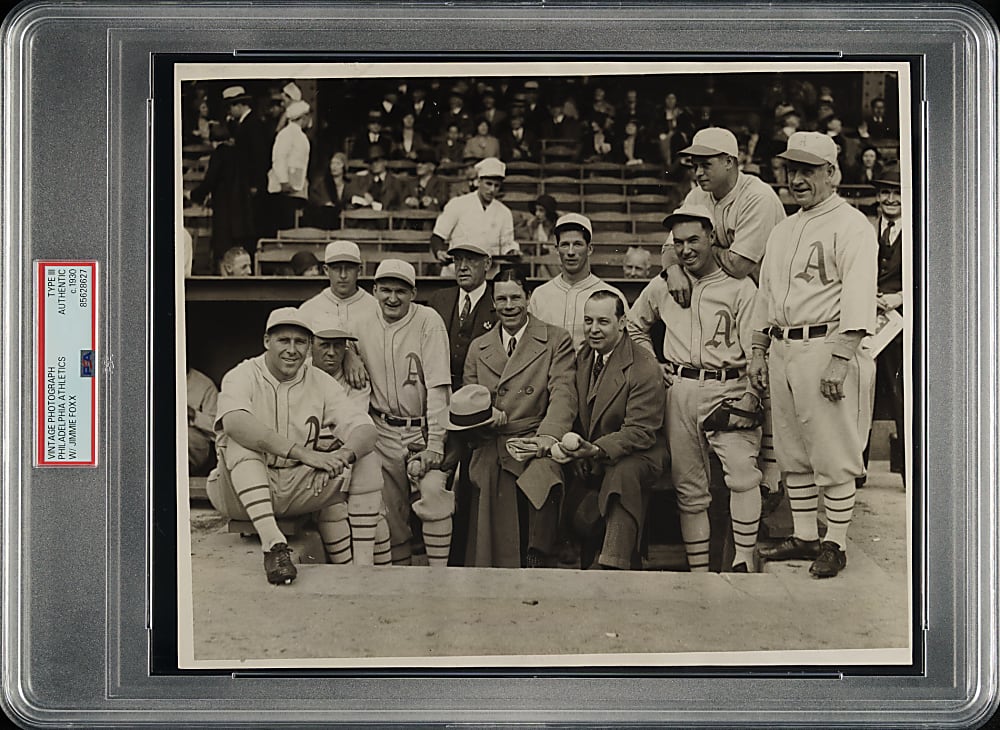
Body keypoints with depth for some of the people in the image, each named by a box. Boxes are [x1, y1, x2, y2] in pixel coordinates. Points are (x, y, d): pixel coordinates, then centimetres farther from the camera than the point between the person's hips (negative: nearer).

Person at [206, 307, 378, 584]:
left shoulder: (321, 383, 4)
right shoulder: (243, 376, -7)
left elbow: (364, 429, -8)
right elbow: (234, 422, -32)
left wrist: (345, 455, -34)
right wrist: (303, 453, -41)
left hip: (298, 490, 3)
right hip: (240, 492, -2)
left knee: (365, 462, -17)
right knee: (241, 440, -31)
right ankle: (272, 542, -41)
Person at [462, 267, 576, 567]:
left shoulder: (556, 340, 7)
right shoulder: (478, 348, 20)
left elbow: (563, 394, -5)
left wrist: (549, 435, -24)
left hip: (534, 450, -3)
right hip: (490, 459, 3)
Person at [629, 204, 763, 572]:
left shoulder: (740, 287, 1)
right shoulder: (662, 286, 12)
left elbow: (756, 349, -3)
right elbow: (634, 326, 29)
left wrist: (749, 397, -14)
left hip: (728, 387, -4)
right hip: (679, 390, 4)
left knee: (743, 472, -22)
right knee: (688, 486, 6)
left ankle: (743, 565, -17)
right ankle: (698, 571, 13)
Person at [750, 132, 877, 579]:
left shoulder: (851, 225, -5)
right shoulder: (783, 231, 19)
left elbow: (858, 298, -14)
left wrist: (840, 358, -21)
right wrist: (759, 352, 18)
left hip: (825, 348, -8)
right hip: (782, 349, 8)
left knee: (833, 457, -3)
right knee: (792, 454, 12)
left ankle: (835, 544, 5)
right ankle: (803, 537, 21)